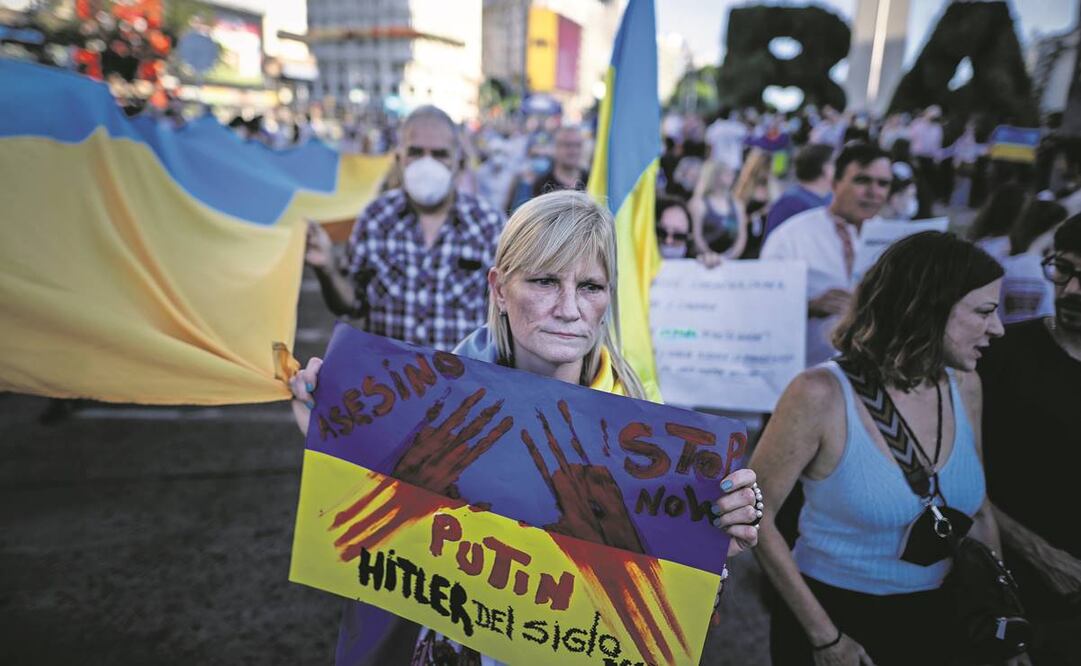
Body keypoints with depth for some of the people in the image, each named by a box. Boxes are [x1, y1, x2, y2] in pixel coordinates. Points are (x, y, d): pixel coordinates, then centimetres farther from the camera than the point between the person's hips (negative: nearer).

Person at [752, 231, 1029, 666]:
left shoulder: (964, 387, -5)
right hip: (831, 614, -5)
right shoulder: (823, 395, -23)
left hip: (929, 618, 6)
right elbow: (753, 513, -18)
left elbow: (977, 512, 9)